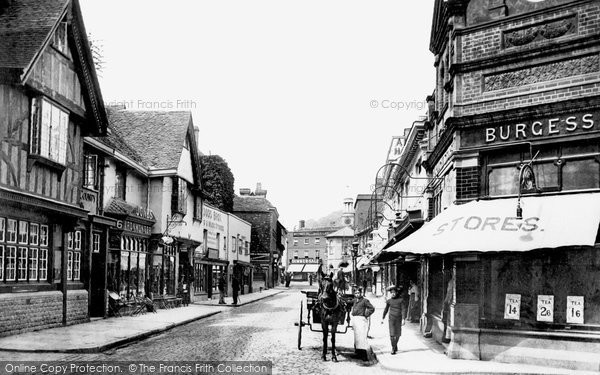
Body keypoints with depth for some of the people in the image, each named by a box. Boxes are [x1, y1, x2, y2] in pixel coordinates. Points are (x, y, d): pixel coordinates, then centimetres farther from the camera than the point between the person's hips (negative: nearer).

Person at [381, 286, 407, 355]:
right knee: (392, 334, -9)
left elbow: (403, 310, -9)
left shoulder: (401, 300, -5)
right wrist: (382, 318, 14)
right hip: (391, 318, 0)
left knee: (398, 334, 11)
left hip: (399, 319, 0)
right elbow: (386, 310, 13)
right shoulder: (389, 301, 3)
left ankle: (395, 345, 36)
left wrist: (403, 319, -17)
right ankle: (393, 348, -3)